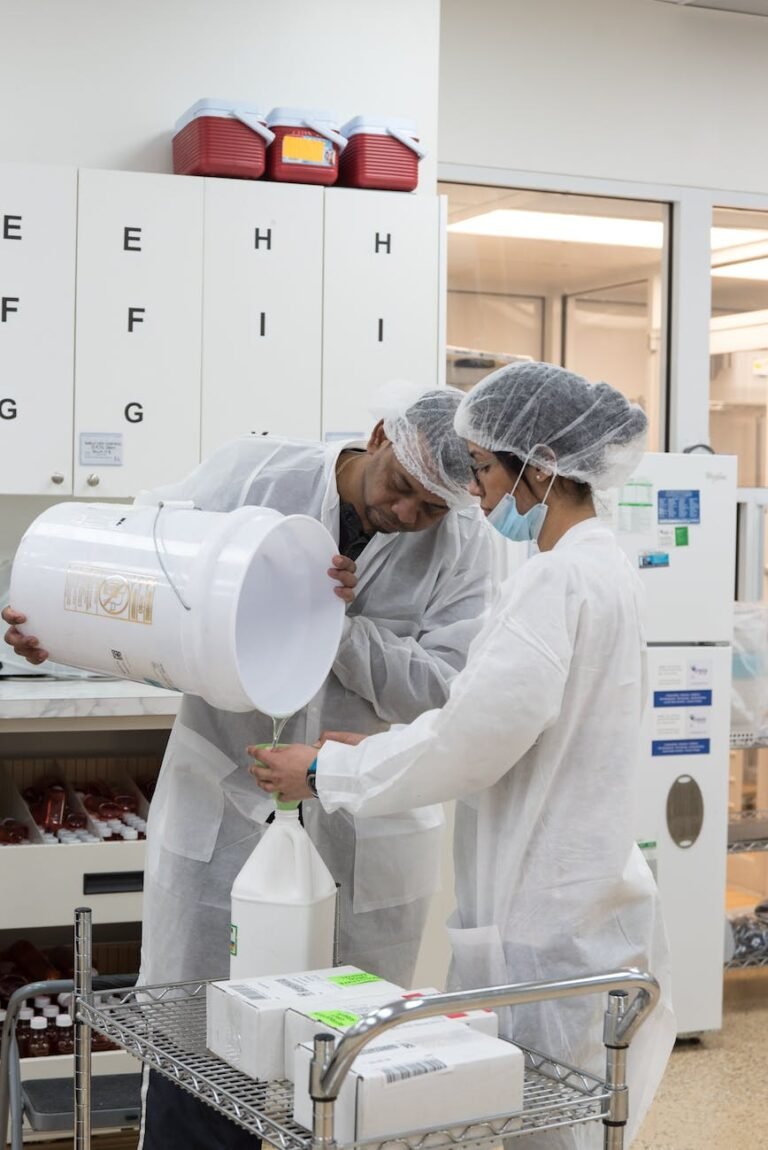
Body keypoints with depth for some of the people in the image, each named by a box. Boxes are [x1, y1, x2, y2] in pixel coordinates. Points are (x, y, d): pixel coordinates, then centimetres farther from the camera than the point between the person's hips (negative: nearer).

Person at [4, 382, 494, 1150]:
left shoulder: (462, 546, -6)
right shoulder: (249, 473, -6)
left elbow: (446, 690, -15)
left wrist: (336, 626, -24)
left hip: (365, 833, 0)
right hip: (223, 806, 0)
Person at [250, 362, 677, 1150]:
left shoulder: (557, 582, -21)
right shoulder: (602, 567, 11)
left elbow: (474, 740, -22)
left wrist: (327, 772, -10)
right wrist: (382, 747, 10)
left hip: (548, 923, -9)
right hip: (578, 899, 9)